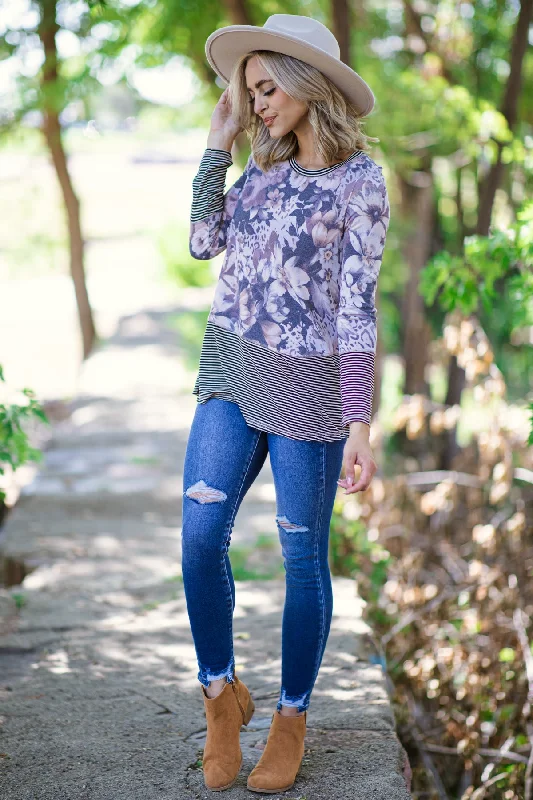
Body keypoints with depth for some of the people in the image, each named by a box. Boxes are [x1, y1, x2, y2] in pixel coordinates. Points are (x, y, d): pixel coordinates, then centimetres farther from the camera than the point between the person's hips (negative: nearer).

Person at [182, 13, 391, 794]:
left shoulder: (359, 179, -8)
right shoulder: (268, 165, 11)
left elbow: (358, 304, -13)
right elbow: (206, 241, 9)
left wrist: (361, 422, -15)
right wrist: (218, 145, 6)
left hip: (308, 384, -5)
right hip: (232, 372, 5)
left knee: (303, 555, 6)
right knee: (200, 537, -5)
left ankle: (292, 717, 23)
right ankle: (222, 695, 16)